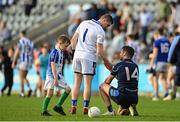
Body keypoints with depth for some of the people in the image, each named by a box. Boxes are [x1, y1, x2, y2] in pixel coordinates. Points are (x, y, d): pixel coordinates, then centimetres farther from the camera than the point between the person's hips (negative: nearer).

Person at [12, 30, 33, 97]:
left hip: (23, 61, -6)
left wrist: (13, 62, -4)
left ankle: (22, 92, -2)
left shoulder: (20, 41, -6)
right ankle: (29, 88, -7)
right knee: (24, 77, 15)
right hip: (29, 61, 6)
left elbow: (16, 52, -8)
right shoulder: (30, 42, 11)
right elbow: (32, 53, 14)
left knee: (21, 77, 0)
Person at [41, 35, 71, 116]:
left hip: (58, 75, 9)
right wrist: (55, 79, -23)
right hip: (51, 75, -9)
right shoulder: (54, 52, -17)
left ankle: (58, 106, 13)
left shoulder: (61, 52, 11)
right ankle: (44, 111, -3)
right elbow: (53, 66, -21)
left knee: (68, 89, 6)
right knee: (50, 93, -11)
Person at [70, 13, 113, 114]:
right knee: (87, 84, 0)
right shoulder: (100, 31, -11)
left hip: (77, 55, 6)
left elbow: (73, 39, 11)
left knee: (77, 82, 11)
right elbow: (99, 51, -13)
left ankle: (73, 107, 8)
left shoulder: (84, 23, 9)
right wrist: (105, 61, 2)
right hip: (89, 57, -6)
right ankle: (85, 108, -2)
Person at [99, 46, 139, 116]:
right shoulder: (135, 66, 12)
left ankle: (110, 111, 6)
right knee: (121, 112, 34)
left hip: (122, 97, -6)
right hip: (134, 99, 6)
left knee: (102, 86, 15)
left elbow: (107, 82, 8)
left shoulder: (119, 65, -3)